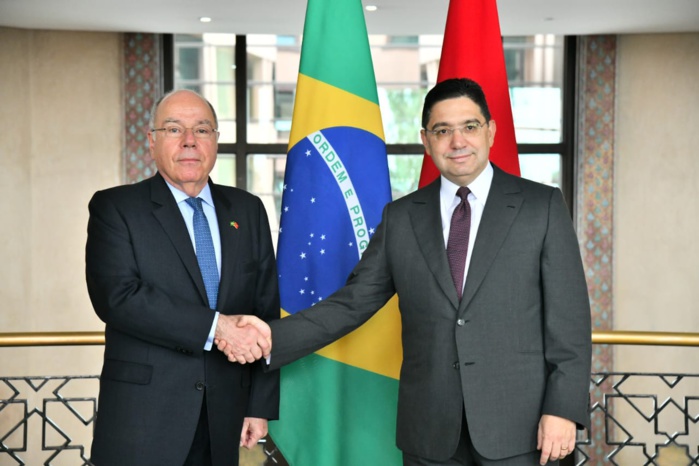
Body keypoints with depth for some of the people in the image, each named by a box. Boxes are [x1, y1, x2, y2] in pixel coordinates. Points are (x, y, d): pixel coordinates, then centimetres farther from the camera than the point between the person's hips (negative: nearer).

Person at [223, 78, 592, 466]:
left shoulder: (542, 206, 1)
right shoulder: (400, 218, 7)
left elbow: (568, 317, -2)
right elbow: (351, 303, 5)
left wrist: (563, 409, -10)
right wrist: (270, 340, -7)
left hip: (519, 430, -2)